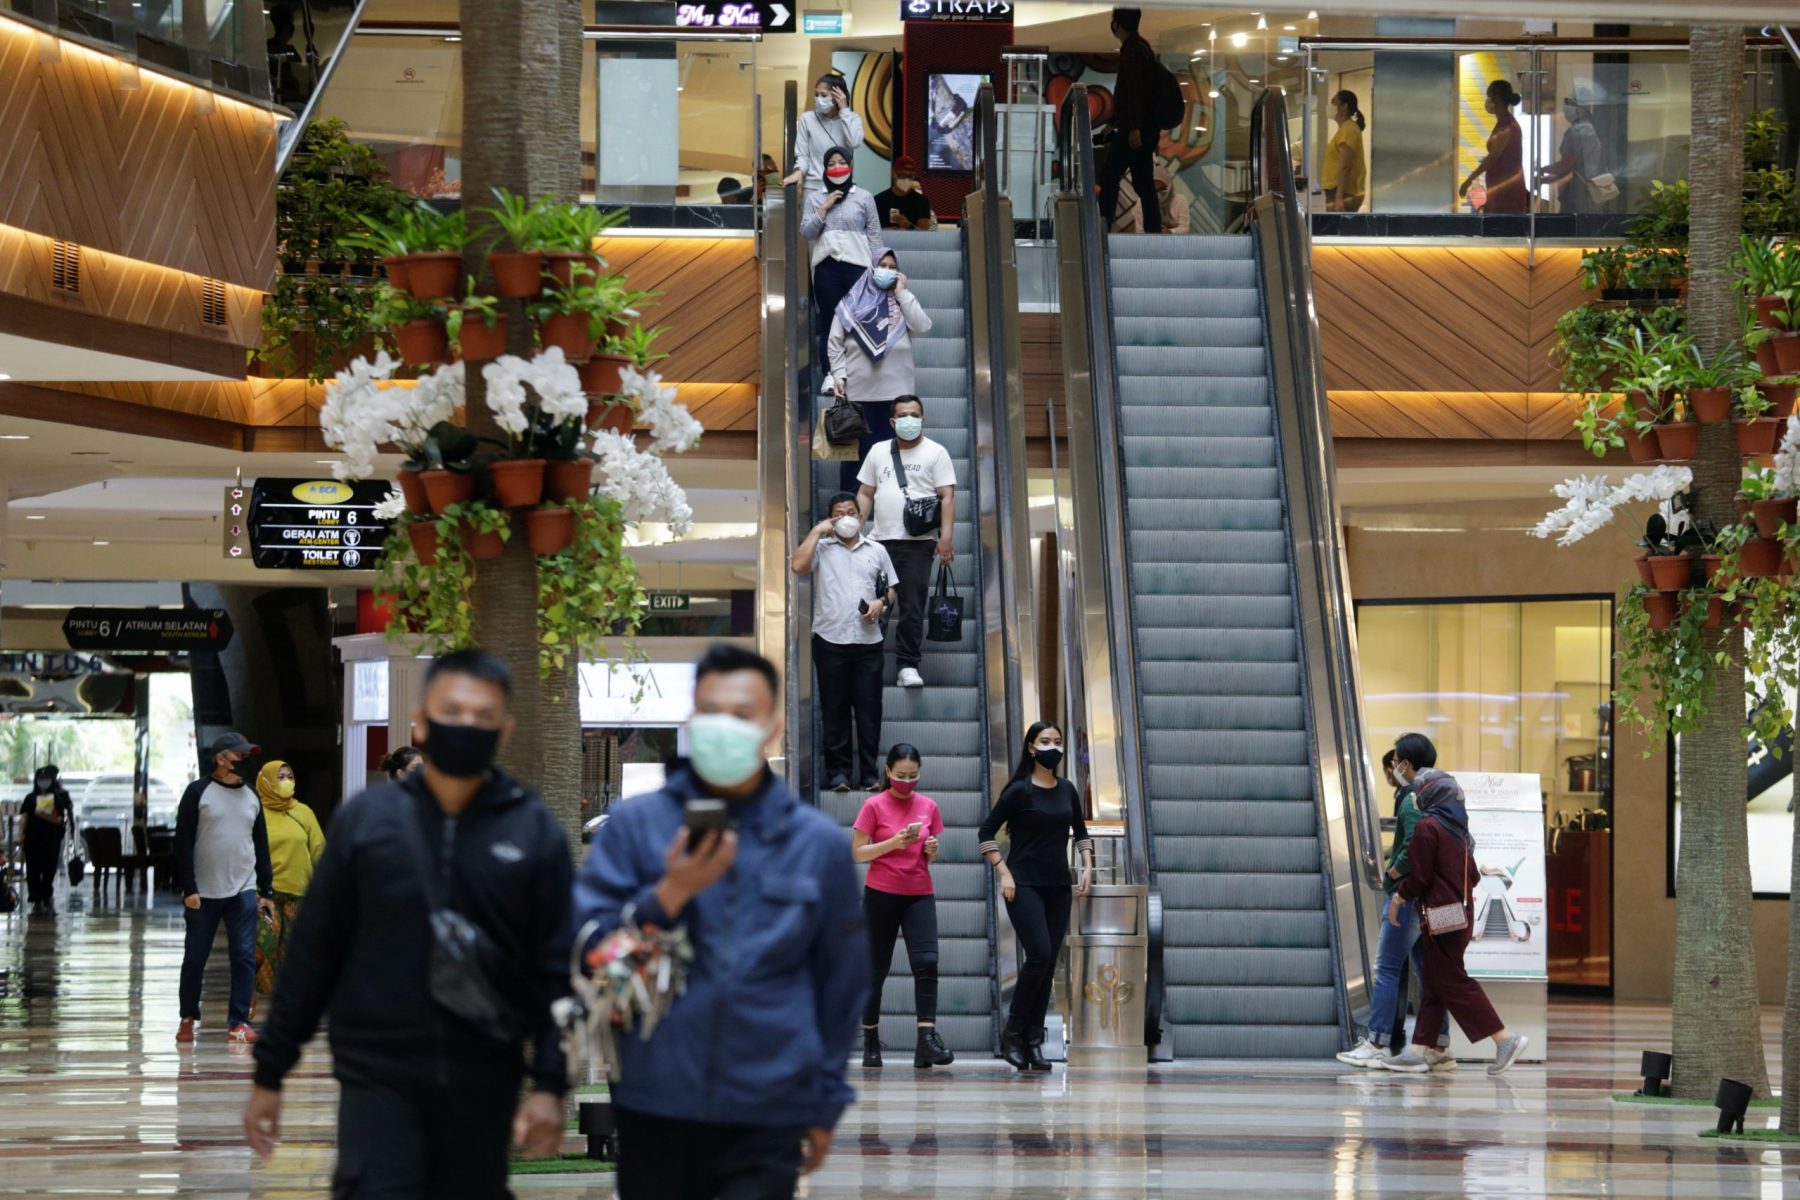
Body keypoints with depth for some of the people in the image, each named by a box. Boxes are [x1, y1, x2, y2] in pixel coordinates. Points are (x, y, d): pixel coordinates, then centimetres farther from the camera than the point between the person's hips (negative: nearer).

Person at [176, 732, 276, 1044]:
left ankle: (239, 1021, 0)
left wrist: (266, 891, 12)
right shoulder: (198, 793, -2)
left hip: (243, 891, 3)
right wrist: (188, 888, -12)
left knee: (245, 957, -4)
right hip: (204, 893, -3)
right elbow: (183, 843, -6)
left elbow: (261, 846, 16)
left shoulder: (251, 797, 13)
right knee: (195, 958, 5)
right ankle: (188, 1018, 18)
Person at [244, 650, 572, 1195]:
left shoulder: (534, 832, 1)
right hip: (377, 1074, -1)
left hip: (485, 1083, 1)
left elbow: (557, 967, 0)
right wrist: (270, 1072, 6)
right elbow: (313, 952, 6)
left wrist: (550, 1084, -9)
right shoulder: (368, 818, 2)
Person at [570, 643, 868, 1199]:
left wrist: (826, 1104, 14)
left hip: (767, 1115, -1)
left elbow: (841, 981, 13)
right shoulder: (635, 824, 4)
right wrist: (669, 896, -14)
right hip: (655, 1107, 1)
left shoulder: (820, 842, 7)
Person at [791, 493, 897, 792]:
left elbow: (891, 588, 18)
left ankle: (869, 774, 4)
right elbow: (798, 565, -12)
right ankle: (838, 772, 5)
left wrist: (881, 603, -4)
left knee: (869, 709, 0)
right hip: (830, 640, -2)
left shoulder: (876, 551, 15)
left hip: (868, 641, 2)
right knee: (835, 709, 1)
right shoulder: (821, 548, 7)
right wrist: (817, 532, -5)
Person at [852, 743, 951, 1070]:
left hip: (919, 895, 2)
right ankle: (870, 1040, 21)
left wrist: (933, 850, -6)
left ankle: (927, 1038, -22)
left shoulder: (928, 806, 8)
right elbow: (857, 853, -5)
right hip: (881, 895, -2)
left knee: (926, 962, -16)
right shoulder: (874, 806, -3)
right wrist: (894, 842, -17)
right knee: (876, 969, 7)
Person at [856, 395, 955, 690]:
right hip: (882, 541, 3)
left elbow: (947, 497, -2)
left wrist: (946, 536, -12)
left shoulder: (935, 453, 4)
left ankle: (908, 666, -4)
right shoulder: (878, 452, 15)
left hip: (918, 543, -3)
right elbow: (865, 494, 17)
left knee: (912, 607, -6)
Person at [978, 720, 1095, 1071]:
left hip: (1058, 886, 6)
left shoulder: (1067, 791, 10)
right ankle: (1013, 1032, -5)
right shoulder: (1019, 791, -6)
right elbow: (986, 833, -5)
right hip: (1025, 885, -6)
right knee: (1039, 955, -18)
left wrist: (1087, 867, 9)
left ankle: (1033, 1040, 6)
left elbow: (1080, 832, 22)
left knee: (1049, 964, 2)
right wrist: (1004, 873, -11)